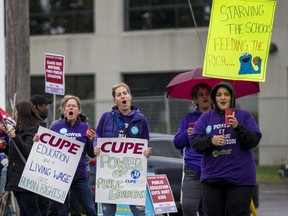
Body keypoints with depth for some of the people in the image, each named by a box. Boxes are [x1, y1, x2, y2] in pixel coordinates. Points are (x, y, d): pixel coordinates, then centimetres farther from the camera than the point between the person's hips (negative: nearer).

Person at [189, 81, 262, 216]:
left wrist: (238, 127, -18)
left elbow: (254, 140, -3)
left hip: (240, 178, -2)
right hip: (211, 178, 2)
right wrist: (211, 140, -18)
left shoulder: (244, 116, 7)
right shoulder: (205, 118, 11)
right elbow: (194, 142, 1)